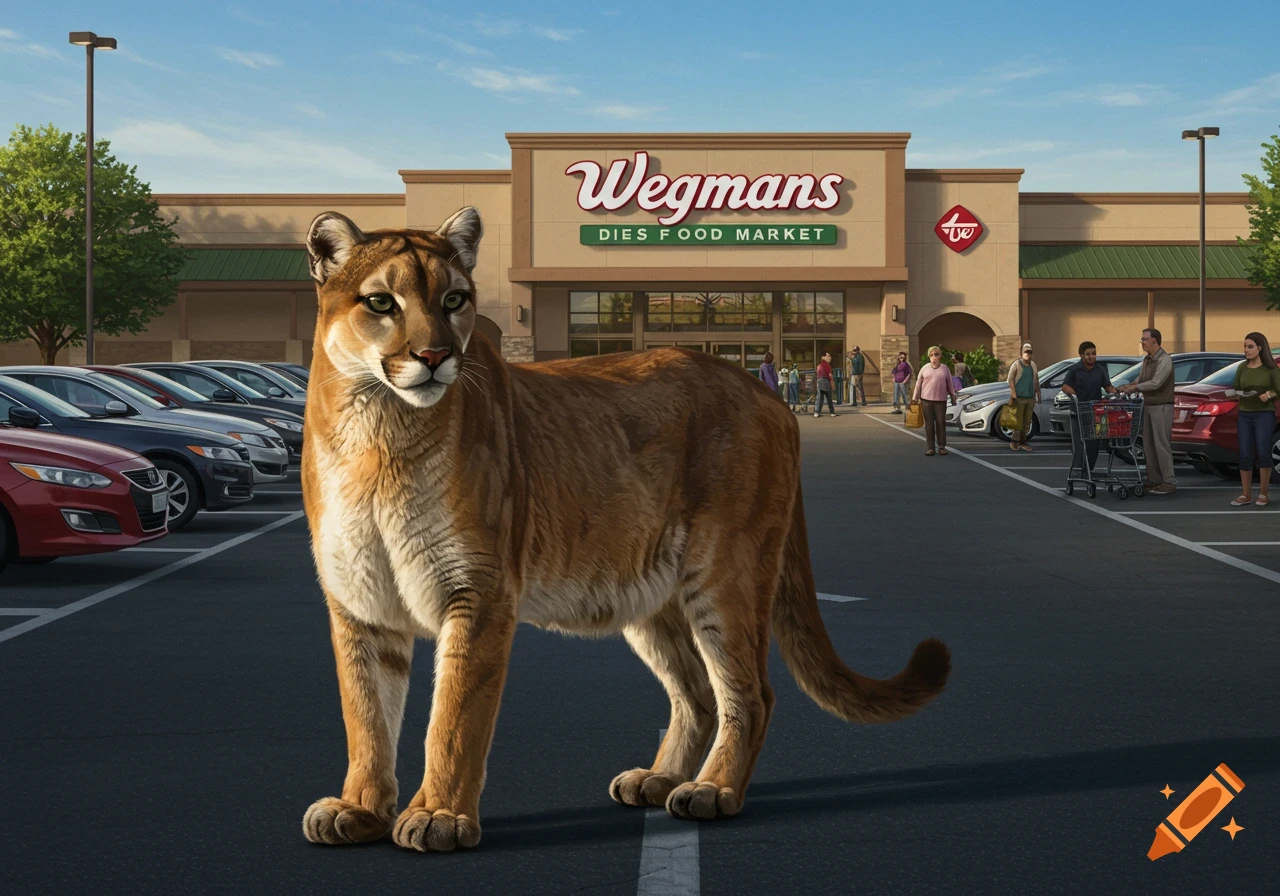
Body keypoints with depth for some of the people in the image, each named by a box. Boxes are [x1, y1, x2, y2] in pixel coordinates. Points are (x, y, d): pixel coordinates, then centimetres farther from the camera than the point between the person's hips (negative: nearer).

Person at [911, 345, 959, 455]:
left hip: (941, 400, 0)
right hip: (926, 399, 0)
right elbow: (918, 383, 6)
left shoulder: (944, 368, 6)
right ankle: (931, 448, 4)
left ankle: (942, 447, 9)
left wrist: (953, 397, 7)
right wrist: (915, 398, 2)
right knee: (929, 424, 1)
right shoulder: (925, 368, 6)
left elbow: (950, 384, 9)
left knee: (941, 423, 0)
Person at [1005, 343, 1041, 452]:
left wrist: (1038, 395, 14)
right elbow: (1010, 380, -9)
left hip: (1031, 398, 6)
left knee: (1027, 422, 6)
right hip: (1019, 398, -6)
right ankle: (1014, 442, 0)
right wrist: (1013, 395, -16)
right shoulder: (1016, 365, -3)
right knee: (1018, 421, -7)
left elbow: (1036, 382, 20)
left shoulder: (1033, 365, 15)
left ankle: (1022, 442, 11)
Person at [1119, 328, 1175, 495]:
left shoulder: (1164, 360, -15)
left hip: (1161, 407, -9)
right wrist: (1129, 387, -1)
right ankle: (1154, 479, 15)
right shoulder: (1146, 360, 12)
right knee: (1148, 445, 9)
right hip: (1148, 406, 9)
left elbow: (1155, 383, -22)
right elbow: (1141, 380, 16)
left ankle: (1169, 482, -7)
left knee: (1162, 444, -9)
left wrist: (1135, 387, -14)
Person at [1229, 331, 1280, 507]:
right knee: (1245, 455, 1)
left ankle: (1263, 494, 3)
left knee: (1263, 453, -8)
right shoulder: (1241, 368, 6)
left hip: (1264, 414, -3)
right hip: (1244, 415, 3)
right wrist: (1239, 394, -9)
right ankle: (1246, 495, 7)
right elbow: (1235, 390, 12)